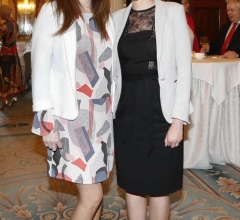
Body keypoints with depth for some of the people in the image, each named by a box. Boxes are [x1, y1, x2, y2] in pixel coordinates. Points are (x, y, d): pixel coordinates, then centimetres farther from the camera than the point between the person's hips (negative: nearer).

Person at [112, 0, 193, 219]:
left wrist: (178, 119, -13)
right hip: (127, 110, 4)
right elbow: (114, 68, 11)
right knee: (131, 182, 13)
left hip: (160, 109, -4)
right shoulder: (118, 18, 8)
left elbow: (184, 68, -7)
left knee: (158, 183, 9)